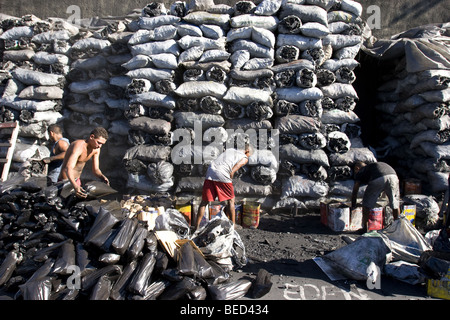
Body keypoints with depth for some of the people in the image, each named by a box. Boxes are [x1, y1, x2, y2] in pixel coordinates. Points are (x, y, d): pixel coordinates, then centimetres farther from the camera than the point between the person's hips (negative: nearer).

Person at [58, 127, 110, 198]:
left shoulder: (96, 149, -5)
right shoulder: (78, 146, -29)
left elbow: (95, 169, 2)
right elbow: (68, 168, -41)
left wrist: (102, 176, -22)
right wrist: (75, 187, -56)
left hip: (77, 181, 8)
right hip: (66, 181, -7)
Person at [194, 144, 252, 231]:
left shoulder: (230, 149, 30)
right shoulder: (244, 158, 13)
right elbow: (232, 171, -1)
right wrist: (229, 182, 11)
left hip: (210, 172, 5)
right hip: (222, 175, -5)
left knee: (204, 201, 12)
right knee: (230, 200, 16)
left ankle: (196, 226, 11)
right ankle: (233, 225, 22)